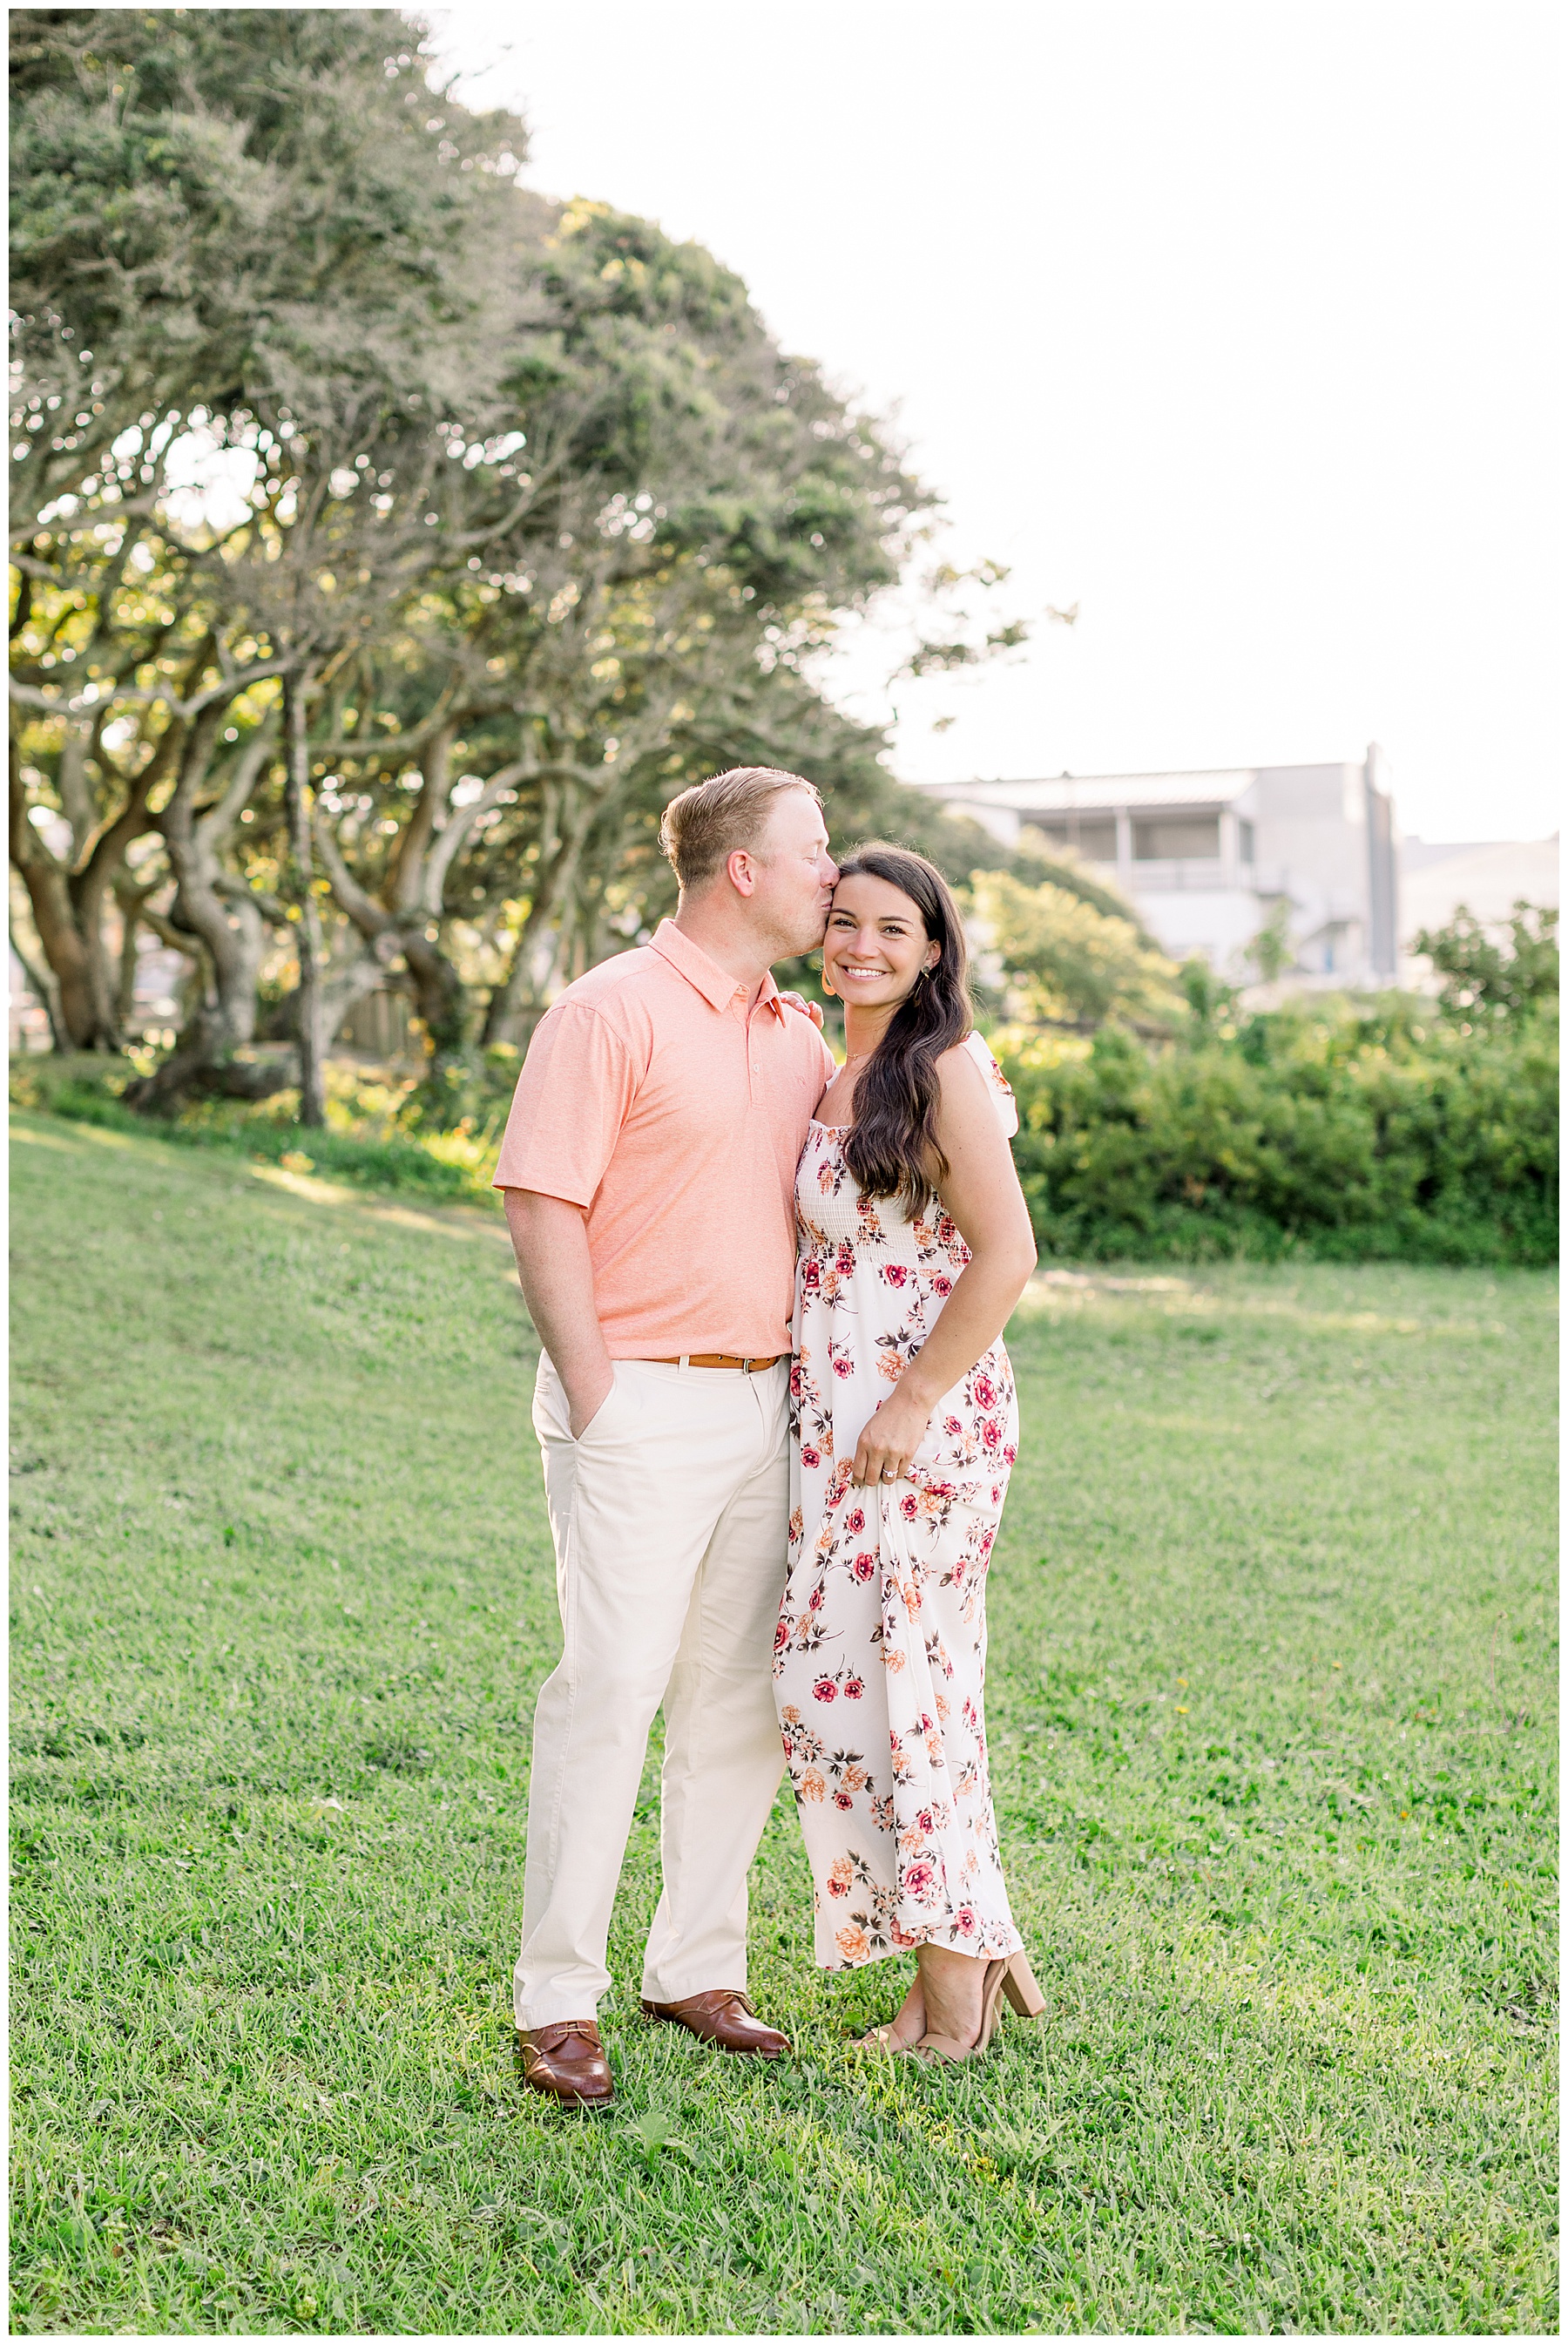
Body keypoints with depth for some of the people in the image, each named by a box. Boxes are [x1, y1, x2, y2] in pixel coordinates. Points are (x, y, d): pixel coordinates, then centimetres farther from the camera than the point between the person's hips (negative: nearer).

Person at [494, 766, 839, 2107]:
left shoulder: (800, 1037, 15)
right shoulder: (611, 1014, -8)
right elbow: (542, 1207, -11)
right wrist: (593, 1395, -15)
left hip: (765, 1401, 7)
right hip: (642, 1403, -7)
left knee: (740, 1695, 9)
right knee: (610, 1686, -8)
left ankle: (697, 1968, 21)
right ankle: (558, 1999, 1)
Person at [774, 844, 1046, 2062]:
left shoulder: (946, 1071, -9)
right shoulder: (827, 1082, 16)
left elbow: (1007, 1256, -16)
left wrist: (913, 1402, -17)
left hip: (926, 1423, -8)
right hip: (830, 1422, 8)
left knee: (903, 1676, -4)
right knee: (828, 1677, 7)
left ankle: (954, 1962, 11)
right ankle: (966, 1954, 18)